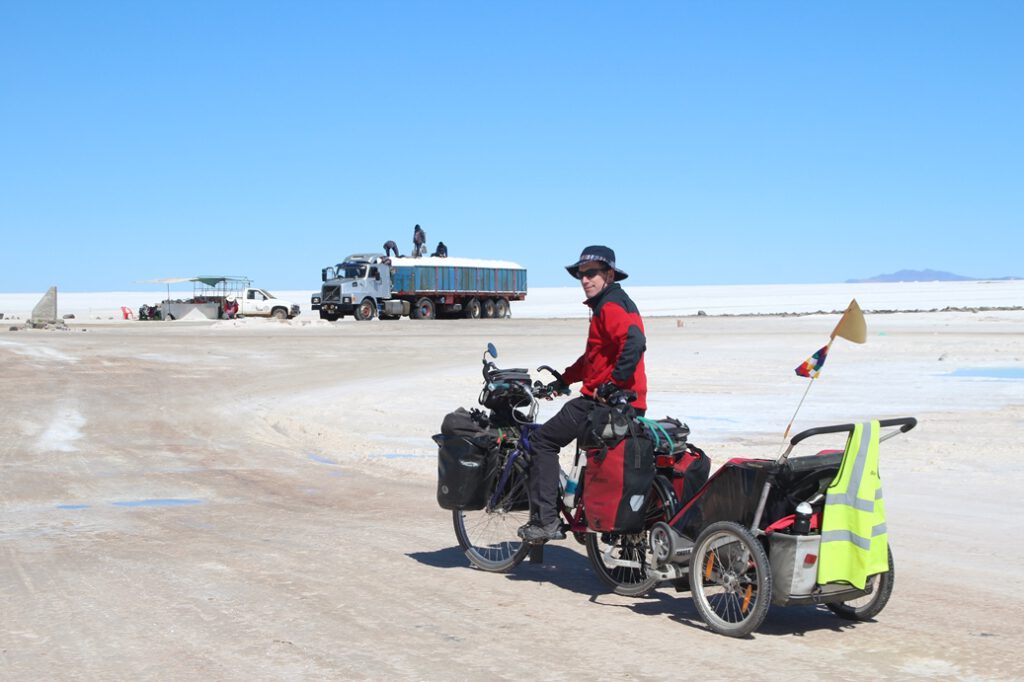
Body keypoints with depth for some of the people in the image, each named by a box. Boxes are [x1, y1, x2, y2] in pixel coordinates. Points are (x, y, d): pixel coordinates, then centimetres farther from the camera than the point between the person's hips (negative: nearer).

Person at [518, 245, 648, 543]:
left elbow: (634, 342, -31)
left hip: (603, 400, -10)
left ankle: (545, 521, -7)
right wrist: (563, 380, 31)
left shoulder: (610, 306, -12)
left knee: (543, 440, -4)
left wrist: (612, 384, -28)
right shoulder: (618, 303, 22)